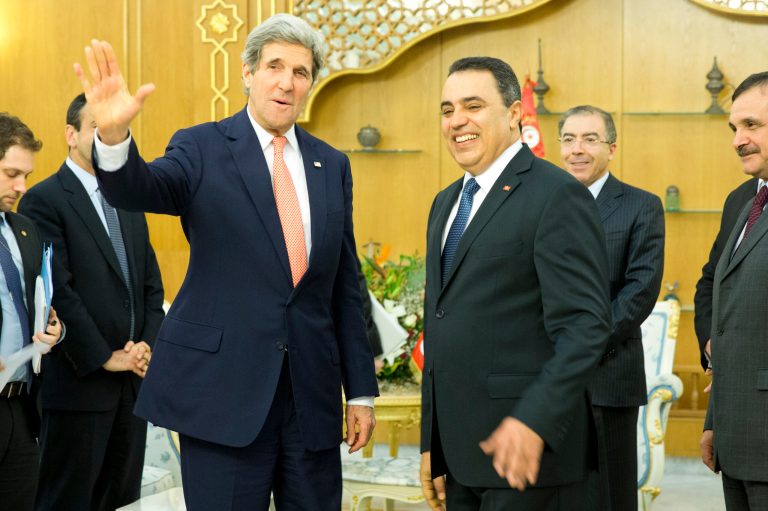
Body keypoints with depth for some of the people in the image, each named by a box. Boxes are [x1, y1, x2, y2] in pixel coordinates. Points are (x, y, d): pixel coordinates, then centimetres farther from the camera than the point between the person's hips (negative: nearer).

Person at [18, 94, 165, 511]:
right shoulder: (44, 201, -7)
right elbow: (57, 292, -14)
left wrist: (147, 344, 0)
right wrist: (104, 358, -14)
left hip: (133, 379, 7)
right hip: (79, 382, -7)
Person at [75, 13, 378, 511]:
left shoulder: (333, 165, 10)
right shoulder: (203, 148, 0)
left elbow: (346, 285, 11)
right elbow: (141, 189, -21)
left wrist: (361, 390, 10)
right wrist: (113, 135, -42)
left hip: (312, 392, 4)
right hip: (223, 391, -3)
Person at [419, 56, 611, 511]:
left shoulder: (558, 195, -10)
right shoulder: (446, 203, 16)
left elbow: (586, 325, -17)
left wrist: (534, 423, -26)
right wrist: (432, 444, 16)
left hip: (527, 449, -7)